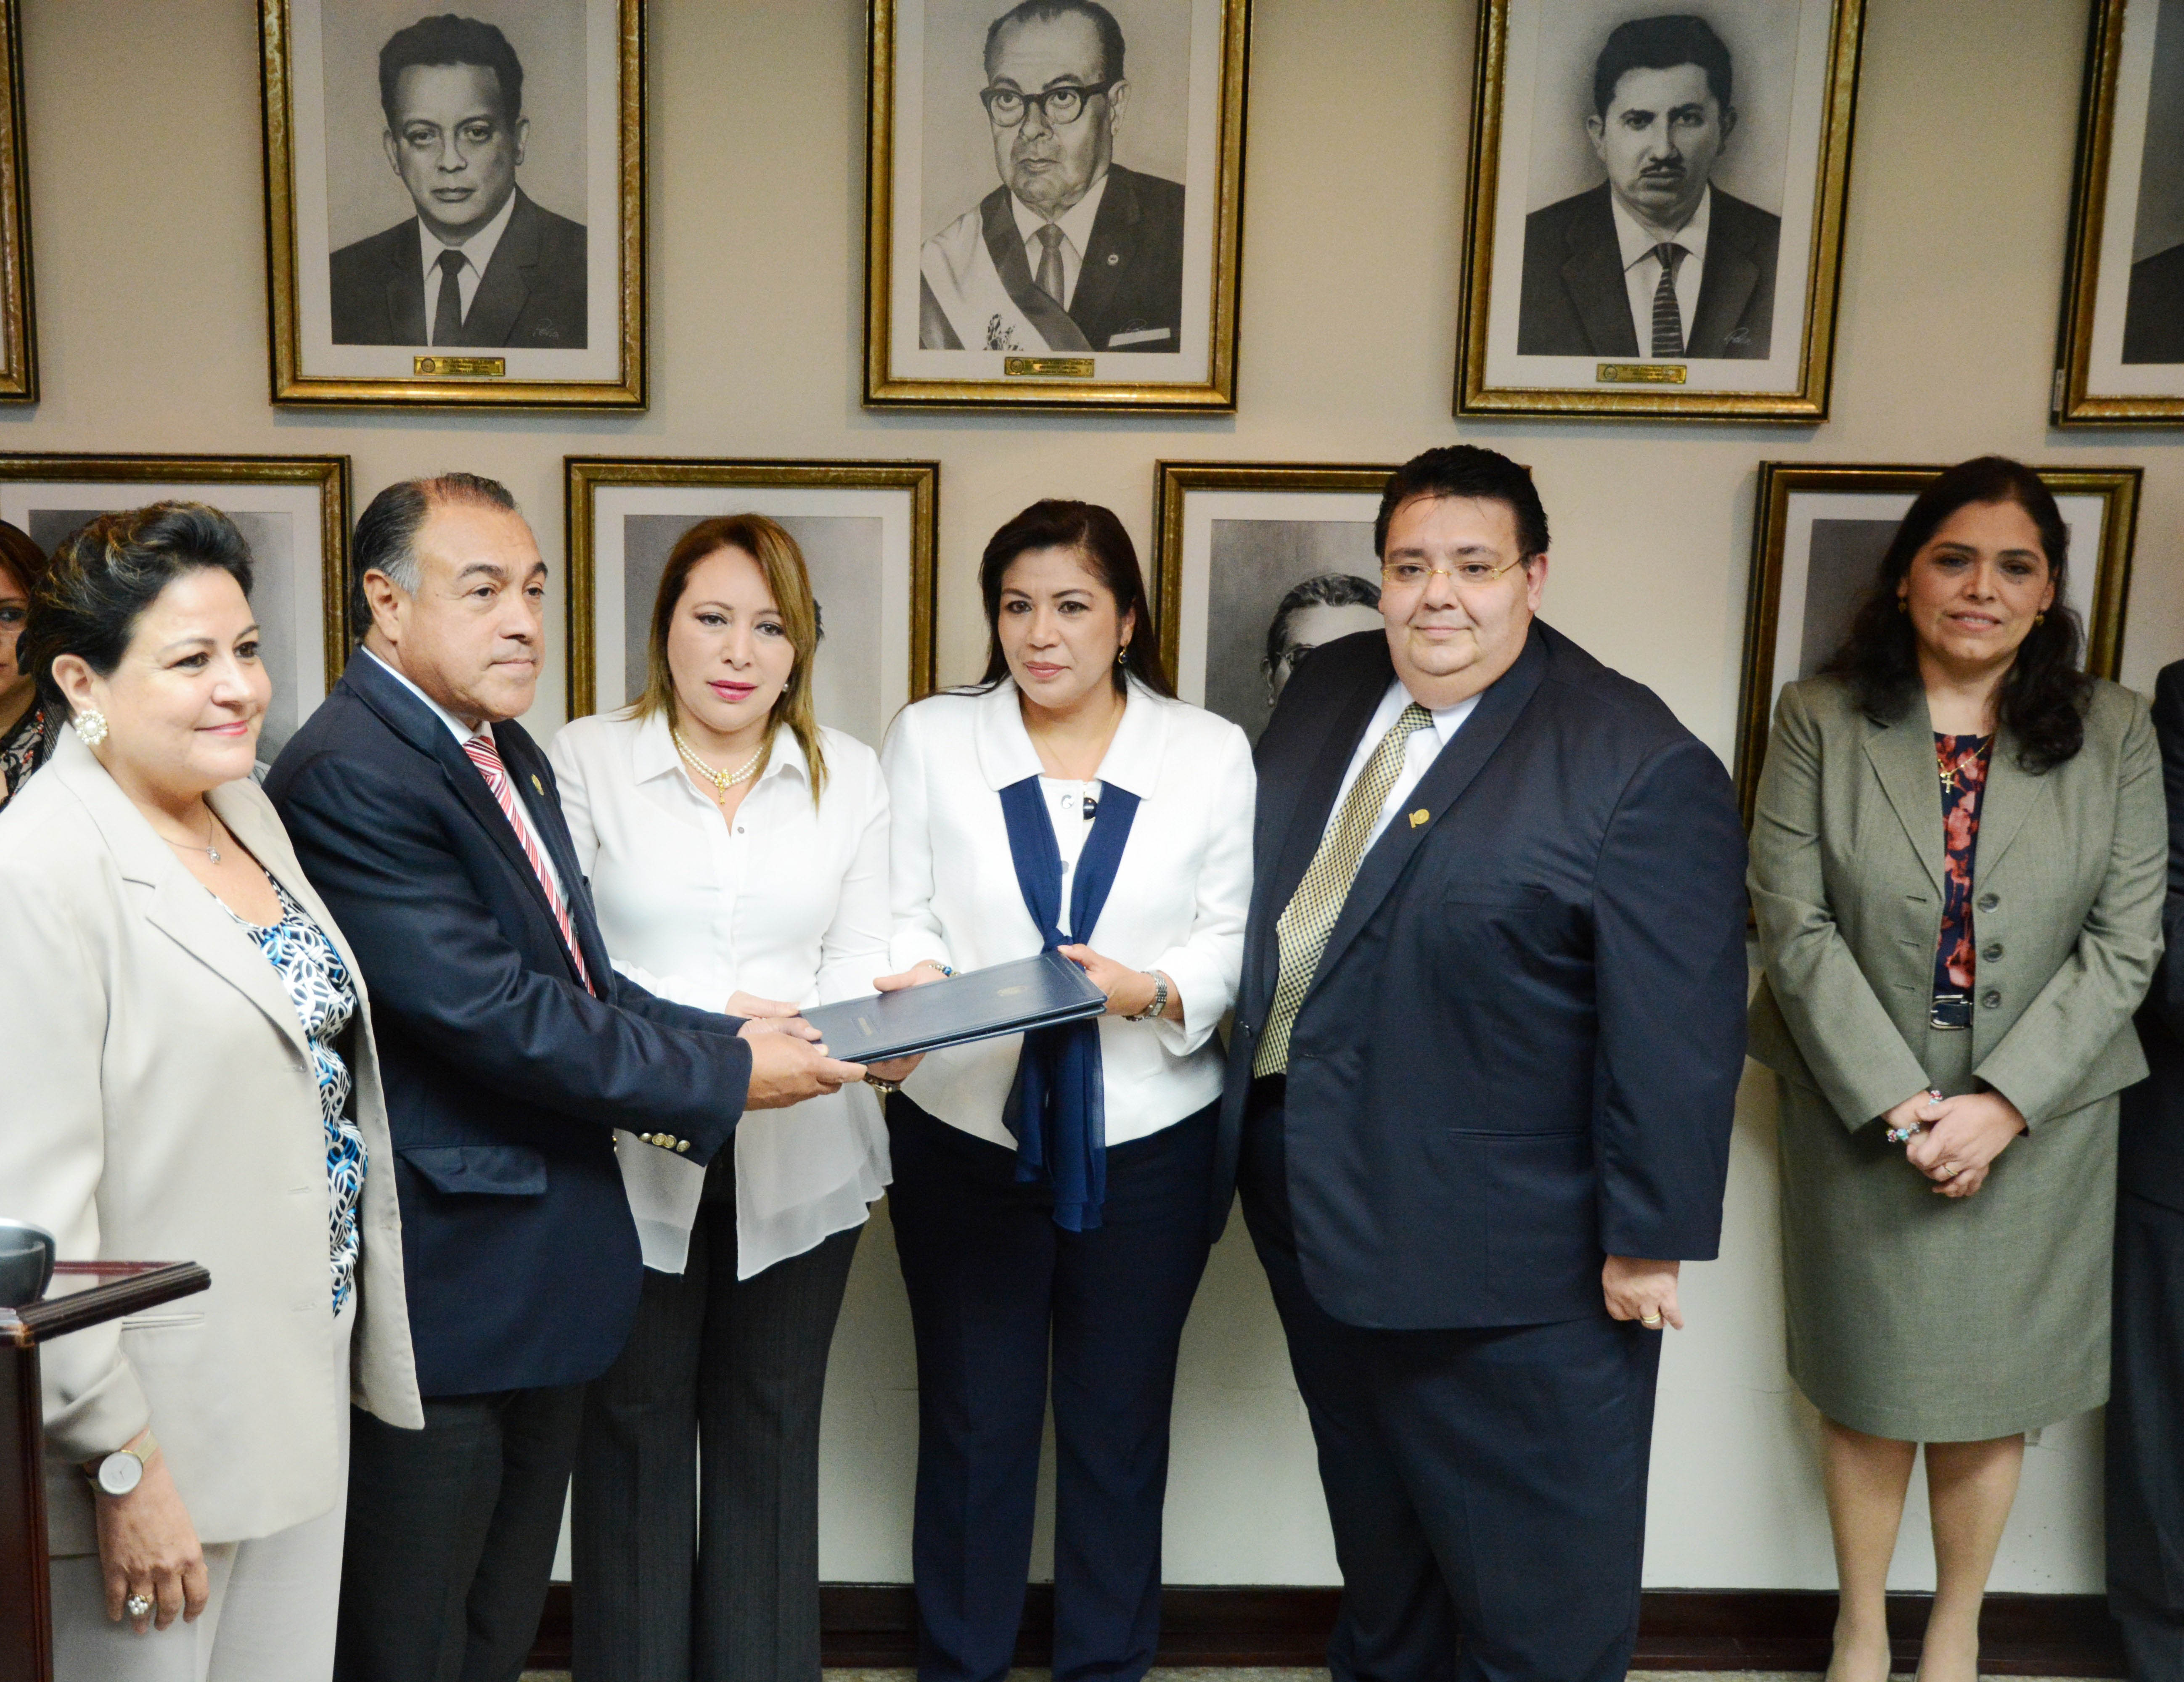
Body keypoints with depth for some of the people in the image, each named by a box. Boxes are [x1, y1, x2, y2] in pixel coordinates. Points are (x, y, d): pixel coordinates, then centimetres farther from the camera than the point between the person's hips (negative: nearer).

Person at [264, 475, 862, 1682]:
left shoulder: (508, 756, 11)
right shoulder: (347, 776, -20)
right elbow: (493, 1014, -25)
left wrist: (731, 1034, -3)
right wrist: (726, 1079, -17)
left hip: (544, 1278, 9)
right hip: (442, 1292, -9)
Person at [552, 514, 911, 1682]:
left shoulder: (849, 774, 7)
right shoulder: (584, 760, -1)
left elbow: (857, 962, 2)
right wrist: (710, 1022, -22)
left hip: (797, 1160, 2)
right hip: (635, 1157, -2)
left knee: (769, 1434, 13)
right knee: (636, 1432, 10)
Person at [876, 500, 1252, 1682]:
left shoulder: (1211, 753, 2)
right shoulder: (928, 740, 3)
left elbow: (1233, 937, -1)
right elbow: (899, 917, 0)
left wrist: (1150, 990, -20)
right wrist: (914, 983, -21)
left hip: (1145, 1137, 0)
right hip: (965, 1130, 0)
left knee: (1119, 1425, 14)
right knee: (973, 1422, 11)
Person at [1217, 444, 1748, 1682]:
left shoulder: (1638, 763, -18)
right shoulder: (1324, 694, 4)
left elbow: (1677, 1030, -18)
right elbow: (1259, 897, 12)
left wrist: (1649, 1238, -16)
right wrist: (1251, 1134, 11)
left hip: (1504, 1253, -6)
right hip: (1315, 1201, 7)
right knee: (1372, 1503, 27)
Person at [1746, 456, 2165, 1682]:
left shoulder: (2113, 732, 0)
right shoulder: (1820, 720, -4)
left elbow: (2124, 944, -3)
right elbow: (1796, 927, -9)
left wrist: (2001, 1107, -13)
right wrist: (1900, 1106, -14)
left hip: (2040, 1121, 1)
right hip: (1860, 1119, -1)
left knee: (1993, 1389, 13)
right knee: (1868, 1378, 11)